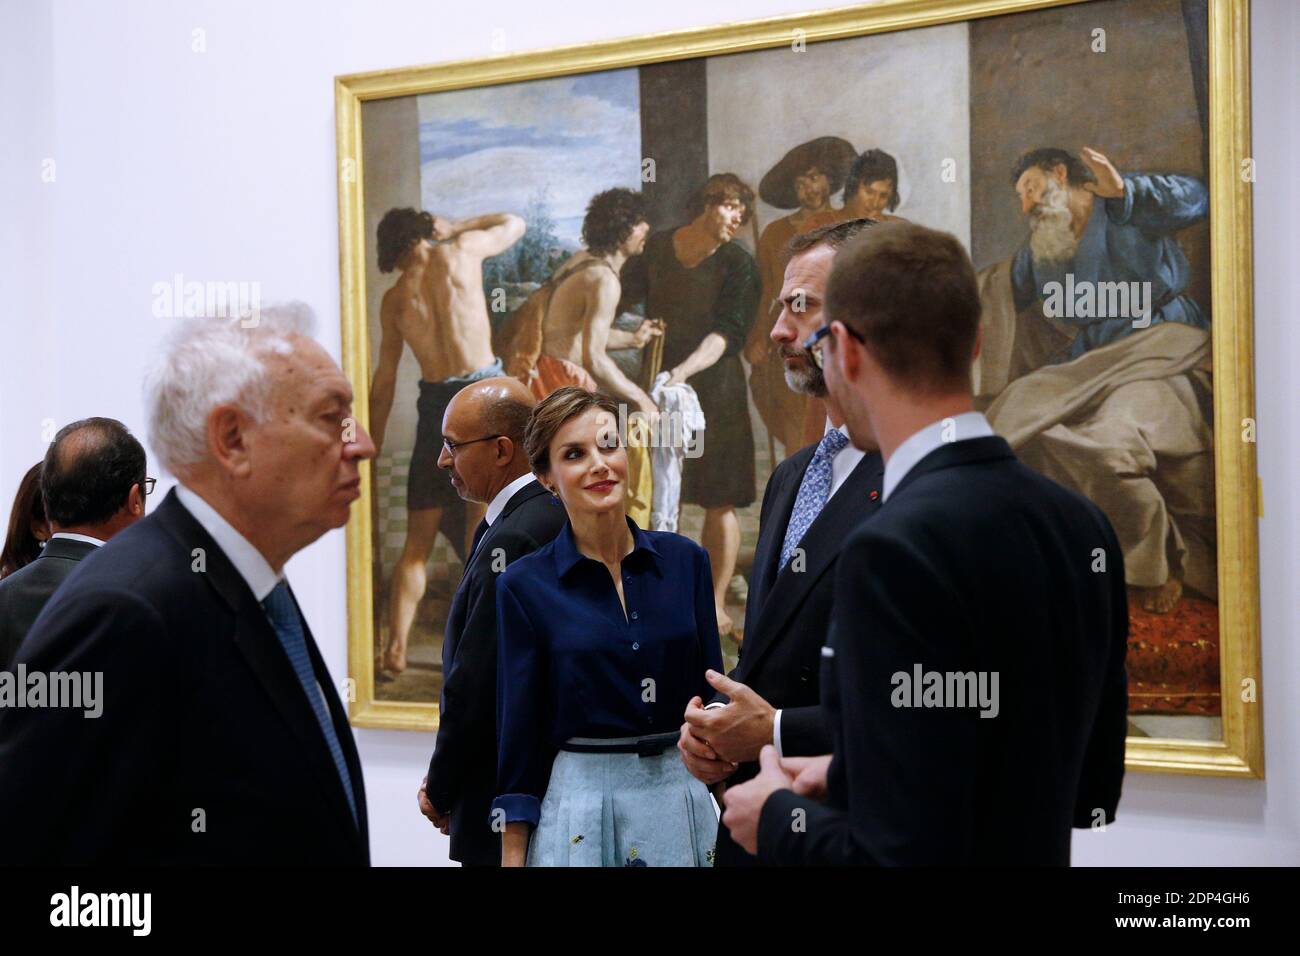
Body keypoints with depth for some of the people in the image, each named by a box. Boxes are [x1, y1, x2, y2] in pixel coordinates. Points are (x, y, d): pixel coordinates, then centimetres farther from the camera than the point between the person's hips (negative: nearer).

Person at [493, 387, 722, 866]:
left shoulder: (685, 560, 3)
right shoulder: (525, 584, -4)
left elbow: (712, 694, 8)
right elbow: (520, 728, -2)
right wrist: (512, 857, -4)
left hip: (683, 795, 3)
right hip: (579, 804, -2)